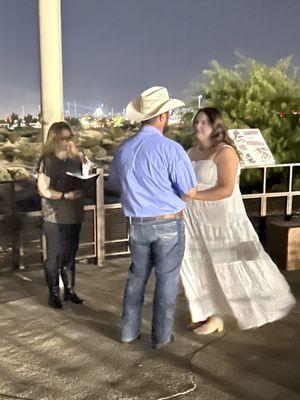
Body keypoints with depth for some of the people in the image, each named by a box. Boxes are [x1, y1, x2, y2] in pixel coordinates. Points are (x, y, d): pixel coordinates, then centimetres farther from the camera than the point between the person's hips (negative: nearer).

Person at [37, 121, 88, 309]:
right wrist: (65, 195, -22)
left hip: (74, 216, 5)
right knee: (54, 257, 2)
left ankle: (70, 290, 25)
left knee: (70, 255, 14)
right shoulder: (47, 160, -8)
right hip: (55, 218, -5)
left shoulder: (76, 158, 8)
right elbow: (43, 189, -13)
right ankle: (54, 294, 14)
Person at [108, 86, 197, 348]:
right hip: (168, 224, -5)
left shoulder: (124, 149, 1)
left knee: (137, 276, 19)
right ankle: (162, 336, 19)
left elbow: (114, 185, 15)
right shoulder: (171, 148, -17)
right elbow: (190, 191, -13)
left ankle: (130, 331, 26)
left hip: (139, 225, 5)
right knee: (166, 280, 9)